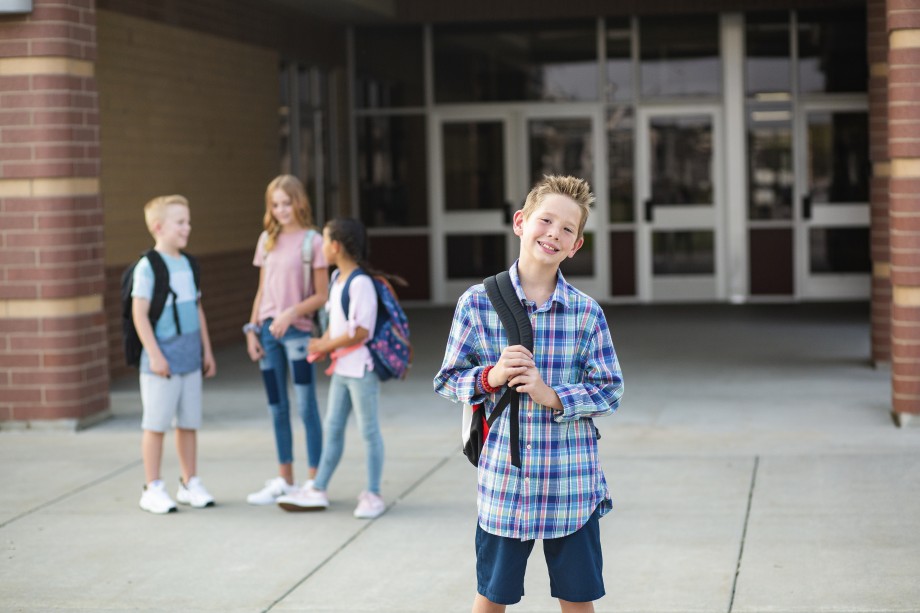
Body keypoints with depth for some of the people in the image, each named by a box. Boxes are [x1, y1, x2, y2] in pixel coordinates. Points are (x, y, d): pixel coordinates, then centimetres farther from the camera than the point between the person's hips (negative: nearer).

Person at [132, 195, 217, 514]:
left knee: (189, 422, 11)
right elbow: (139, 313, -13)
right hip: (162, 361, -6)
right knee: (156, 423, 0)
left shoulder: (187, 264, 12)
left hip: (190, 359, 6)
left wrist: (207, 350, 17)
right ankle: (152, 489, 8)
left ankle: (190, 483, 22)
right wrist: (154, 355, -16)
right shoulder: (147, 266, -10)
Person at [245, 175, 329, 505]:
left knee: (307, 407, -1)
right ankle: (284, 480, 21)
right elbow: (262, 291, 15)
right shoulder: (267, 240, 11)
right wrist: (252, 329, 8)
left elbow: (321, 295, -7)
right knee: (277, 407, 11)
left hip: (297, 331, -5)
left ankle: (313, 483, 5)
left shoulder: (313, 242, -5)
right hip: (268, 331, 6)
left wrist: (291, 313, -19)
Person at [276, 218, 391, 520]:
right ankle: (318, 491, 22)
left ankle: (372, 495, 12)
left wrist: (326, 346, -14)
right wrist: (323, 343, -1)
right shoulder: (337, 277, 9)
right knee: (332, 427, 14)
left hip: (360, 368, -9)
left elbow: (360, 332, -23)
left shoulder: (360, 283, -20)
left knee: (368, 430, 2)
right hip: (341, 368, 9)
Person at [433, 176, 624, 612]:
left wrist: (552, 395, -17)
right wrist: (491, 377, -17)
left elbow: (611, 391, -2)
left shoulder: (587, 313, -4)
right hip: (503, 482, 0)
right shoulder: (478, 303, -4)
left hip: (572, 486, 0)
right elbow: (447, 380, 2)